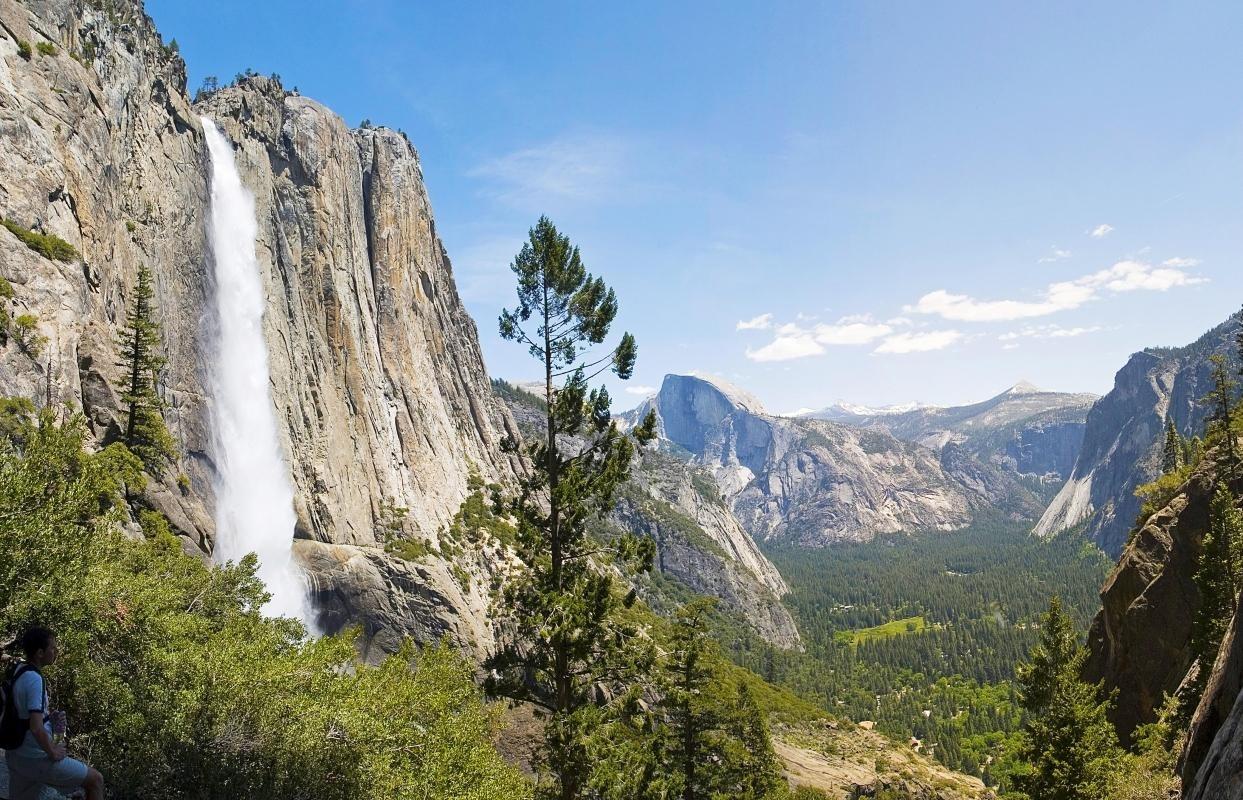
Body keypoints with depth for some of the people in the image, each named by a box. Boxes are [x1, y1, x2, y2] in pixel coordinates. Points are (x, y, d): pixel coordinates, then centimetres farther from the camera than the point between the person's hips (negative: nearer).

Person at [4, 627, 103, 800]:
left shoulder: (17, 672, 4)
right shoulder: (34, 680, -24)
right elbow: (36, 729, -30)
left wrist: (49, 718, 14)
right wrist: (53, 752, -16)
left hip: (16, 754, 9)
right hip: (37, 759, -9)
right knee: (96, 780, 1)